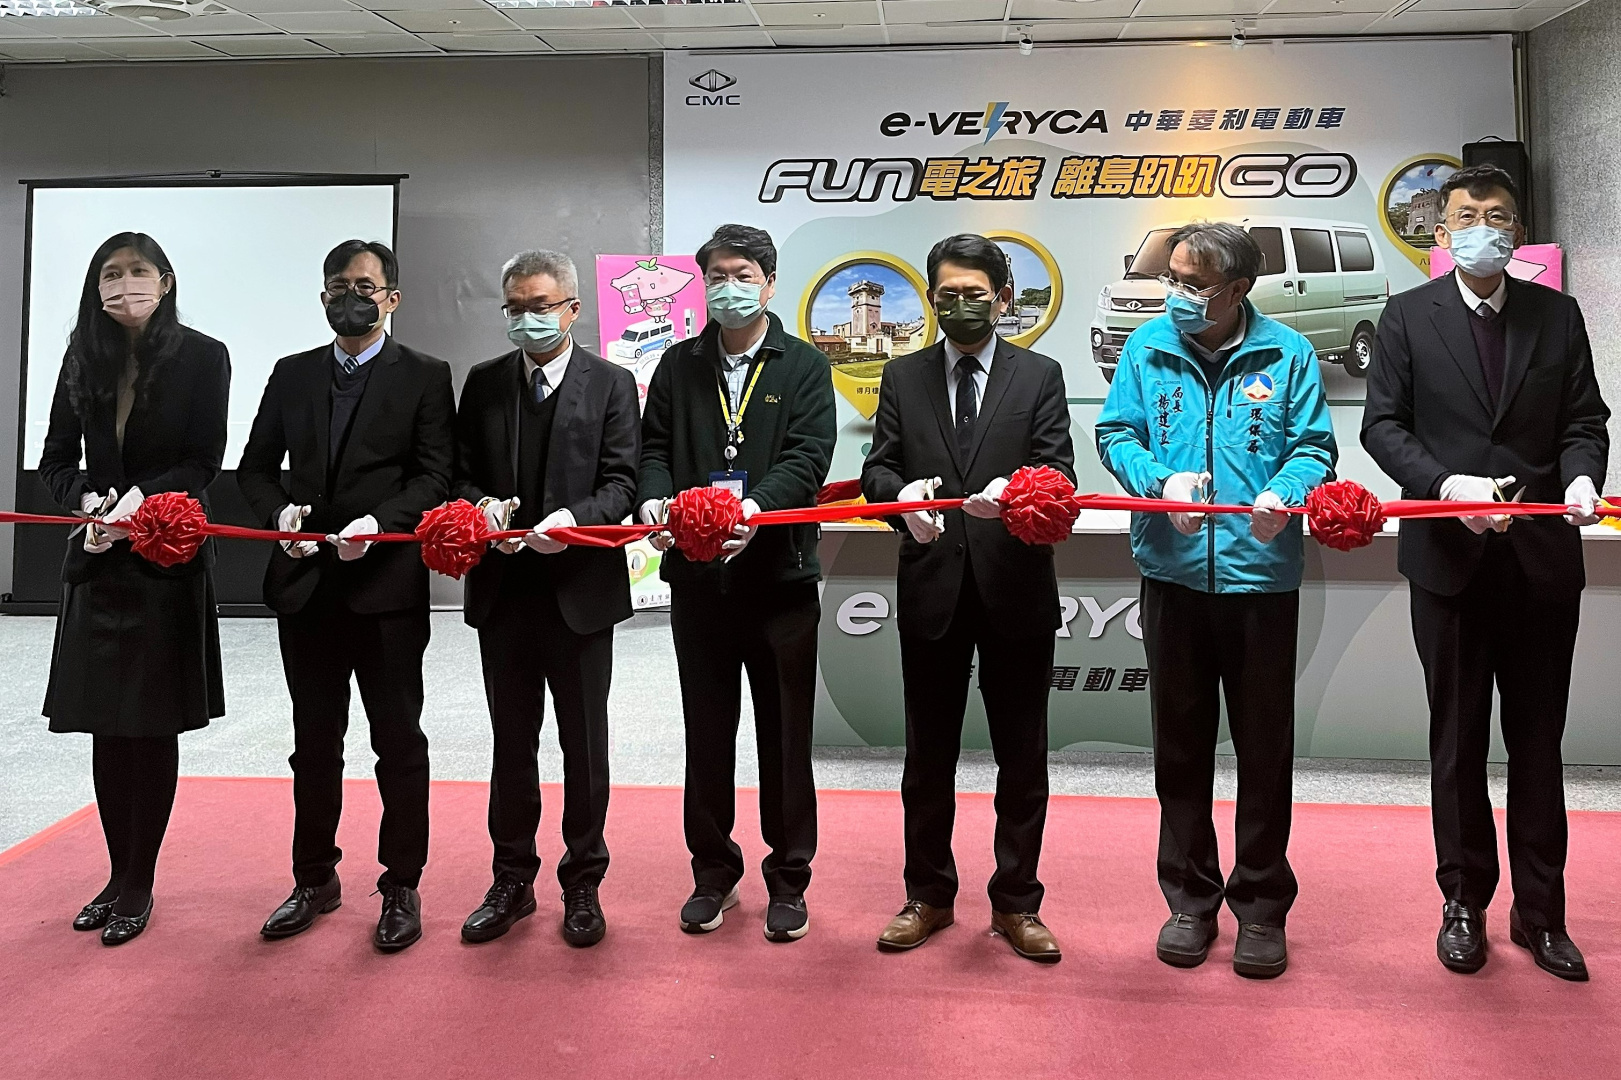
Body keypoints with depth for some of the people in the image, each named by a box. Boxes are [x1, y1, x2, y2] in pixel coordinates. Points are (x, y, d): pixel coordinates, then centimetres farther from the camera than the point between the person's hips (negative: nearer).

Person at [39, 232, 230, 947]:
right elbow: (57, 459, 8)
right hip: (98, 561, 4)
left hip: (168, 562, -4)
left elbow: (203, 464, -6)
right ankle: (118, 876, 21)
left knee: (153, 726, 2)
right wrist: (90, 501, -12)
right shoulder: (84, 358, 8)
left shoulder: (202, 357, -3)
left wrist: (139, 499, -21)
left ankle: (139, 885, 14)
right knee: (106, 726, 8)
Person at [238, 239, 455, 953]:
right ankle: (315, 880, 29)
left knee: (398, 741, 5)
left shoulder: (424, 378, 1)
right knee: (315, 741, 14)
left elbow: (435, 477, -8)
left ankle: (401, 887, 17)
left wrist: (376, 524, -22)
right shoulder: (291, 376, 13)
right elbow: (256, 465, 12)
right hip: (305, 584, 4)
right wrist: (280, 513, -8)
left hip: (388, 586, -4)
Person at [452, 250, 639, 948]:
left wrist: (574, 517, -23)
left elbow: (622, 481, -6)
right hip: (503, 590, 3)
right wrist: (482, 506, -14)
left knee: (584, 745, 8)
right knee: (511, 743, 13)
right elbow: (460, 474, 8)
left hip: (581, 587, -3)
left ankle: (582, 884, 23)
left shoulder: (611, 384, 0)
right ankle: (512, 881, 28)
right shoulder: (483, 384, 9)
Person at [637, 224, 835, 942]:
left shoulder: (804, 366, 3)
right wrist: (656, 496, -16)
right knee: (707, 730, 12)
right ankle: (713, 872, 28)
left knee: (785, 733, 6)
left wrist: (758, 507, -28)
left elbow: (808, 456, -9)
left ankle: (788, 877, 22)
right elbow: (654, 445, 6)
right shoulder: (678, 365, 12)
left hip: (780, 573, -2)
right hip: (697, 574, 3)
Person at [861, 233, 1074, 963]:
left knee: (1022, 755, 7)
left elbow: (1059, 471, -5)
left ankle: (1016, 902, 23)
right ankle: (929, 895, 28)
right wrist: (904, 495, -22)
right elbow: (878, 468, 1)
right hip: (931, 588, 1)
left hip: (1016, 588, -1)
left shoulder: (1039, 376, 5)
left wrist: (1015, 491, -27)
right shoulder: (903, 377, 9)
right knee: (928, 753, 11)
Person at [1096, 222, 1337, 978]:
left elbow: (1313, 446, 0)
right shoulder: (1148, 347, 4)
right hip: (1173, 573, 2)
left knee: (1264, 747, 7)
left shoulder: (1286, 354, 0)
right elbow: (1115, 432, 4)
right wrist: (1161, 481, -16)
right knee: (1181, 744, 11)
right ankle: (1190, 898, 26)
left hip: (1262, 574, -1)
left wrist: (1284, 494, -21)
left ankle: (1261, 904, 24)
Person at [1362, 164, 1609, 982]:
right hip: (1450, 556, -1)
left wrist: (1581, 475, -16)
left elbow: (1584, 419, 6)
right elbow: (1382, 424, -3)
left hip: (1543, 556, 2)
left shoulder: (1557, 315, 8)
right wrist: (1447, 485, -18)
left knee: (1538, 740, 9)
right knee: (1457, 740, 9)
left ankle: (1541, 911, 23)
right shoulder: (1409, 316, 2)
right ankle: (1464, 901, 23)